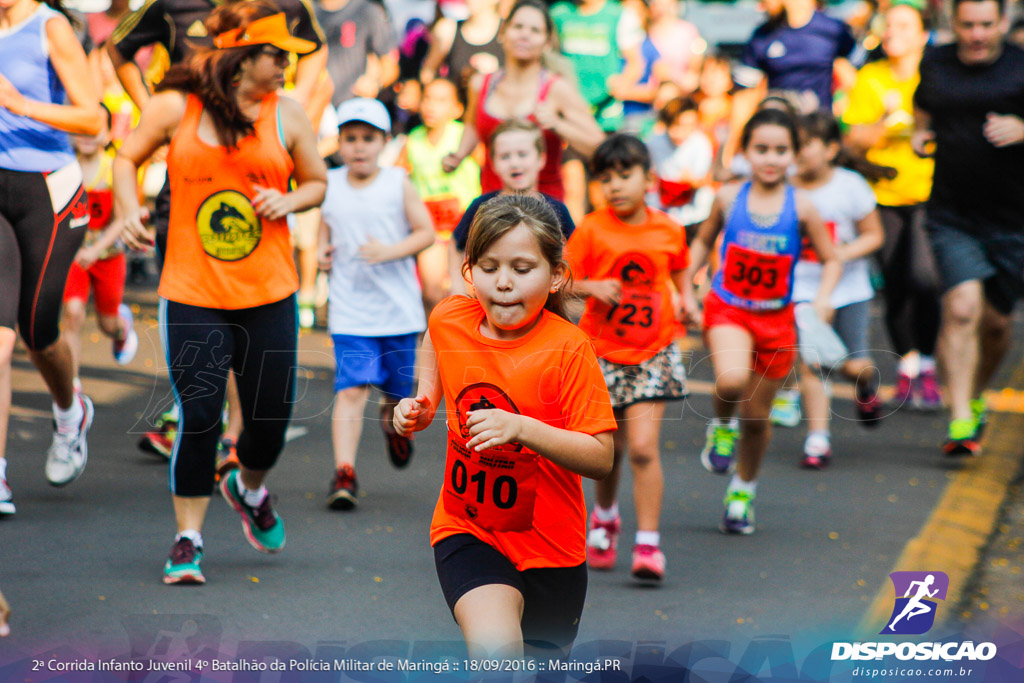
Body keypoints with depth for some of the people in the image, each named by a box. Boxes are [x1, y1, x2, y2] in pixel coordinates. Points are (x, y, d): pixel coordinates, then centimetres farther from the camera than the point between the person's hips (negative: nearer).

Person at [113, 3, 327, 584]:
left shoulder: (288, 114, 3)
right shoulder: (175, 107, -3)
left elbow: (317, 181, 14)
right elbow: (128, 158, 12)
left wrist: (289, 201, -6)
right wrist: (131, 211, -3)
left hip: (270, 294, 2)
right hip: (193, 293, -2)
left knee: (270, 419, 5)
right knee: (198, 417, -7)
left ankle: (249, 489, 40)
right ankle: (189, 539, 9)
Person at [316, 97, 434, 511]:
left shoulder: (398, 183, -2)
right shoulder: (329, 185, 3)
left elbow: (426, 232, -2)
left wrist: (390, 251, -18)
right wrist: (322, 251, -1)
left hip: (398, 306, 0)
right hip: (350, 311, 0)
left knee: (398, 390, 14)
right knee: (351, 390, -14)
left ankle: (393, 423, 49)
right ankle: (343, 474, -15)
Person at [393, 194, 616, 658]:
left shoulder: (568, 349, -17)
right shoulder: (448, 320, -5)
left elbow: (601, 457, -19)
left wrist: (523, 429, -31)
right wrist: (416, 413, -2)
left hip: (548, 543, -1)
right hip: (466, 530, 1)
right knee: (495, 649, -28)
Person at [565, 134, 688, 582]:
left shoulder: (669, 232, 0)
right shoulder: (591, 230, -7)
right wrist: (592, 287, -23)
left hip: (653, 353, 0)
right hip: (602, 353, 0)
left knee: (643, 447, -14)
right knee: (609, 449, 12)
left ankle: (648, 544, -10)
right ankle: (604, 516, 42)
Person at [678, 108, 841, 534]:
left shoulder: (800, 208, -8)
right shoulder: (729, 198, -5)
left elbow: (831, 260, 1)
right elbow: (703, 242, 13)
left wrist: (823, 296, -17)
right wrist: (686, 288, 6)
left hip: (776, 318, 1)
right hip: (727, 310, -1)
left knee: (758, 415, 11)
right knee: (732, 381, -32)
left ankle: (743, 491, 36)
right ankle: (722, 427, 4)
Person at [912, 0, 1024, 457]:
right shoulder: (935, 64, 6)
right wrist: (919, 133, 5)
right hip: (952, 217, 0)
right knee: (961, 309, -17)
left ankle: (975, 397, 39)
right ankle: (961, 420, -17)